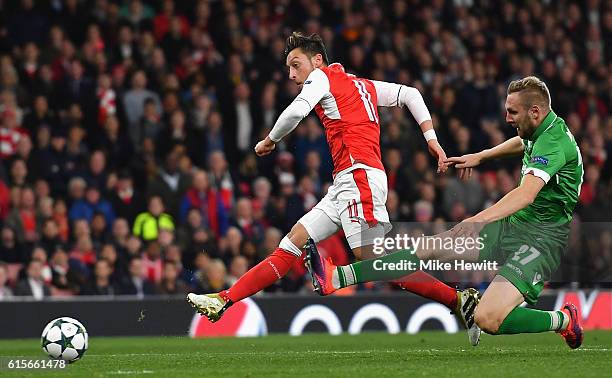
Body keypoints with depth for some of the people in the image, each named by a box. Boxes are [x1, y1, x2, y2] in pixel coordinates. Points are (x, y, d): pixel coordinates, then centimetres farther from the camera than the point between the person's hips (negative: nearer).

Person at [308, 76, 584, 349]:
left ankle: (563, 320, 0)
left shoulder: (554, 143, -23)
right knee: (433, 247, 3)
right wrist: (480, 157, 36)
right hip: (513, 225, 10)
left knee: (488, 319, -25)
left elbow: (526, 194, -38)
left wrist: (478, 220, -48)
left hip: (540, 238, -10)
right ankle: (336, 277, 5)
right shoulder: (539, 131, 8)